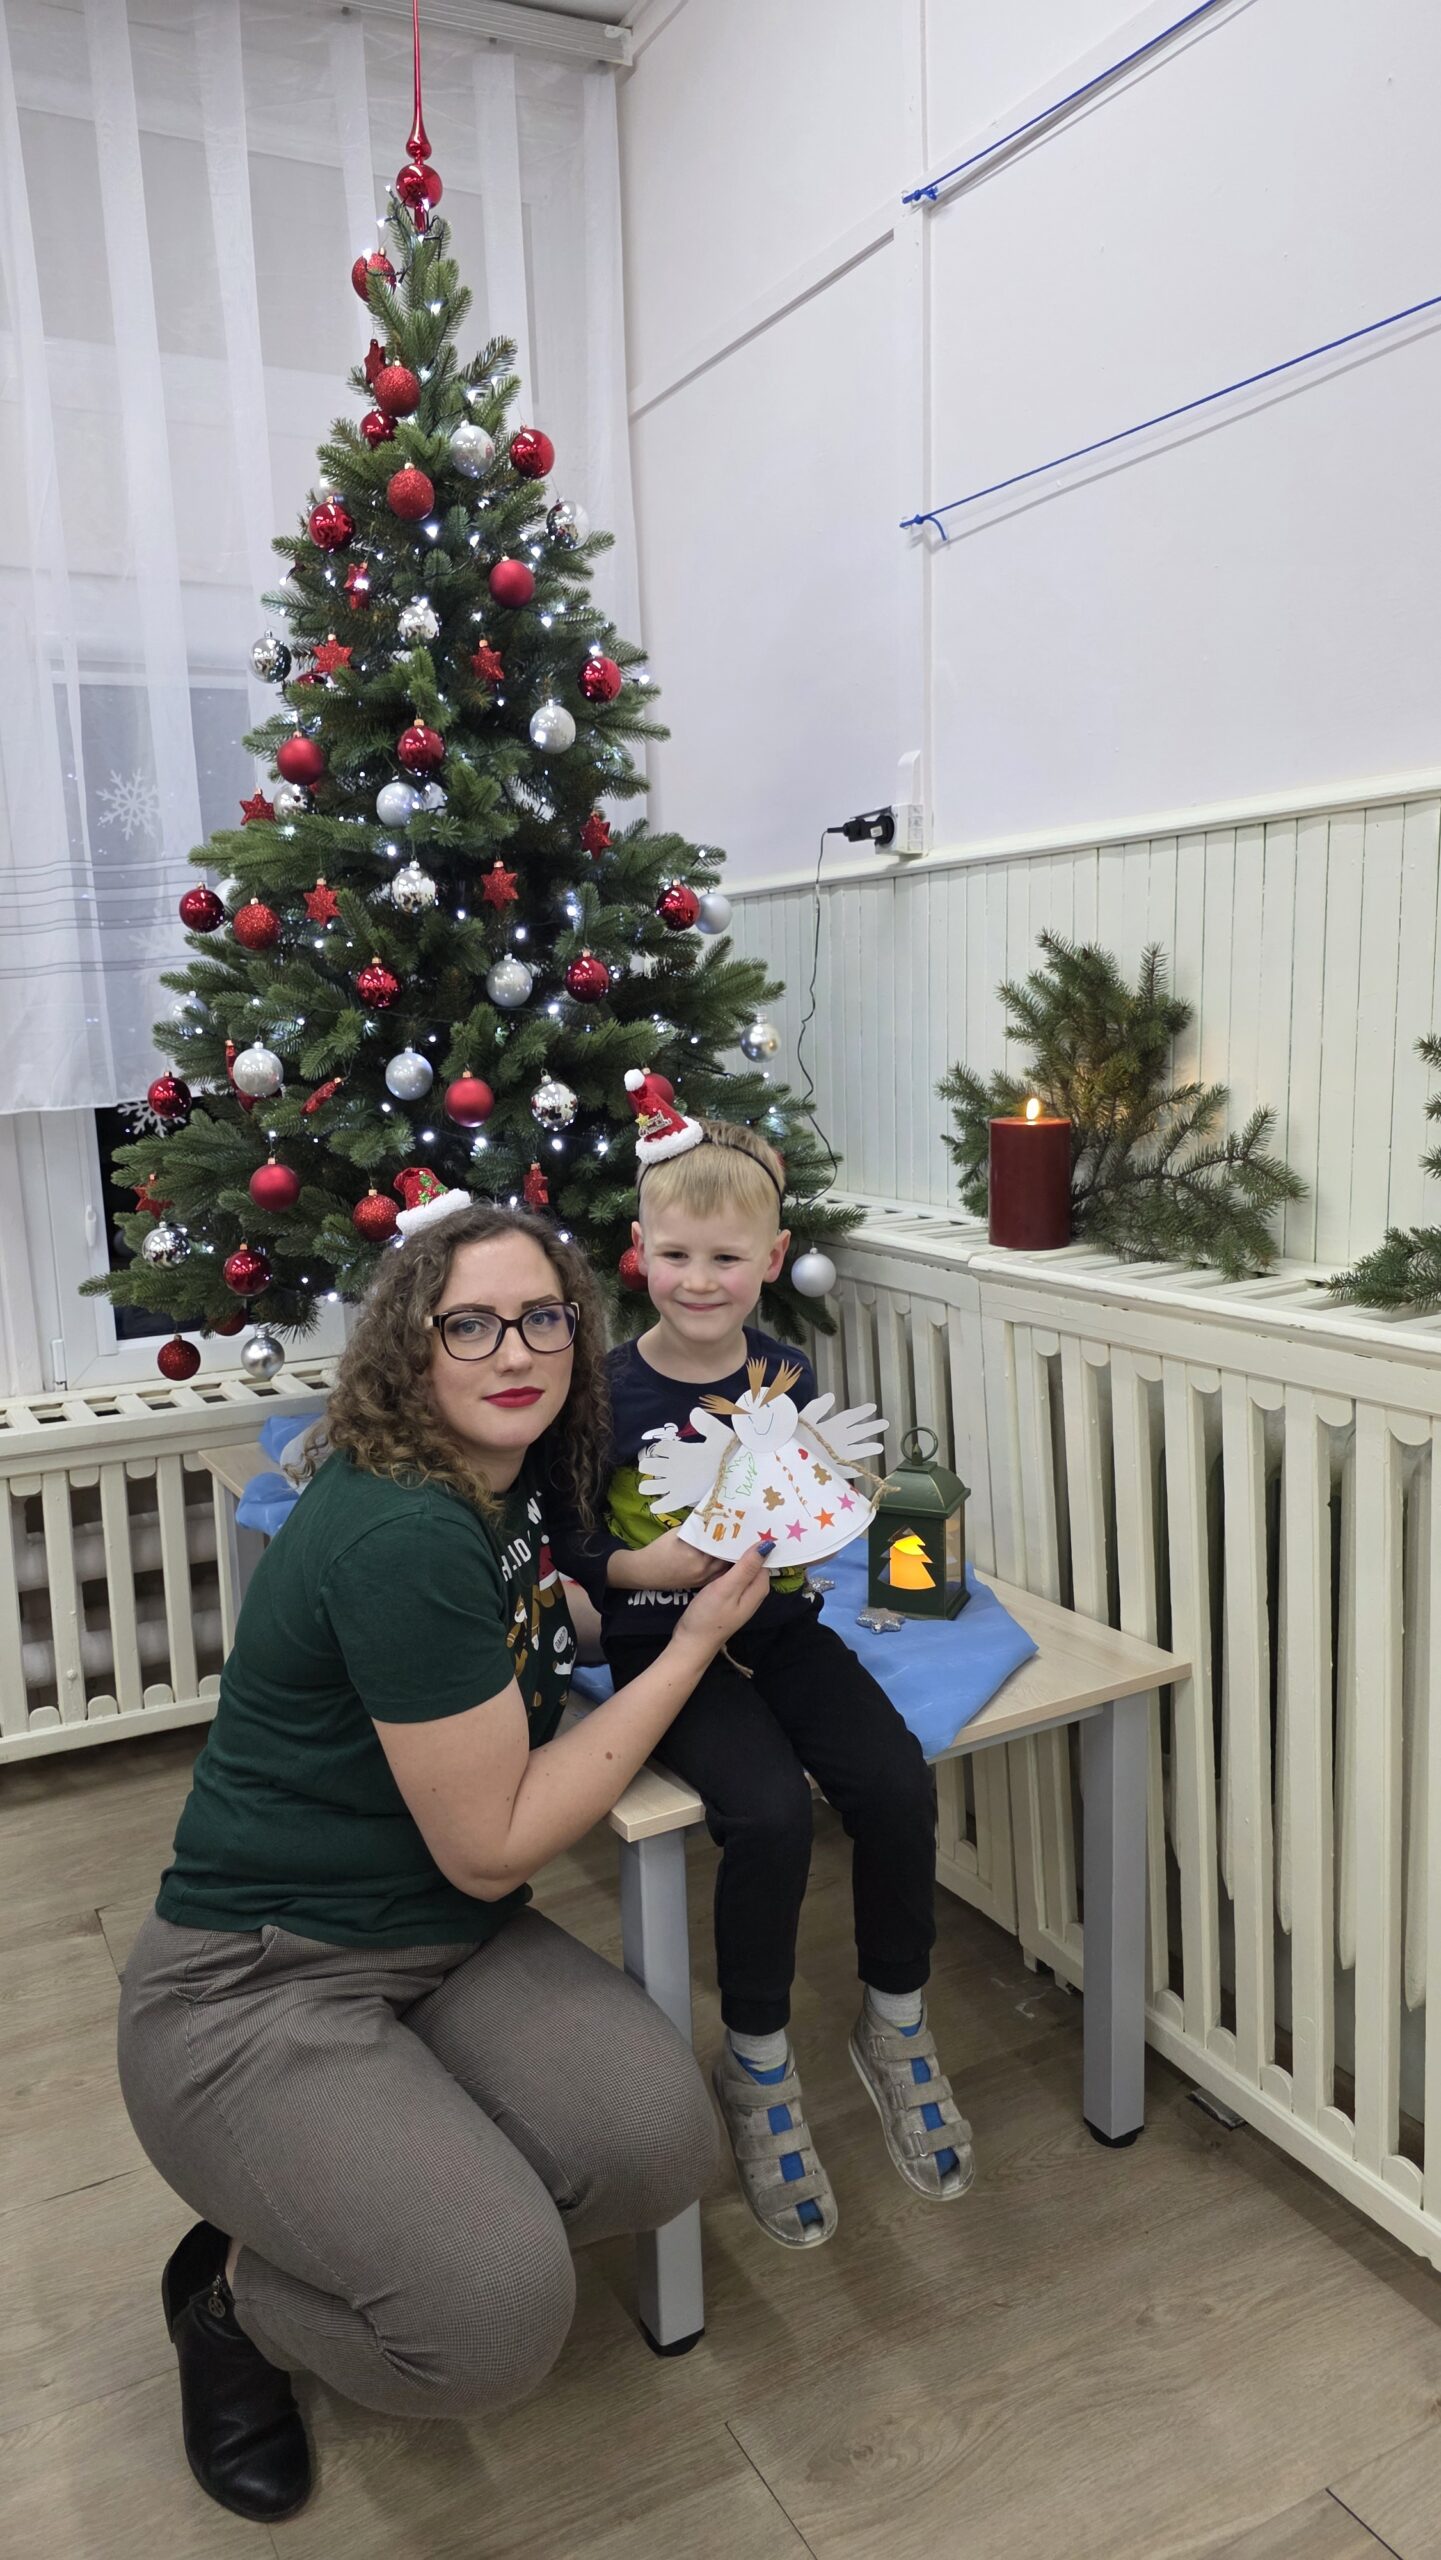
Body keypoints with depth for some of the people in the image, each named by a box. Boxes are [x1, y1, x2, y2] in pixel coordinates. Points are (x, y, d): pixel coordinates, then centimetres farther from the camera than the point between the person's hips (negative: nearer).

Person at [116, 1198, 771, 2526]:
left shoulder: (510, 1485, 0)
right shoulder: (403, 1535, -27)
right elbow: (492, 1846, -21)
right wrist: (693, 1643, -16)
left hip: (451, 1946, 8)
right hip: (255, 1984, -8)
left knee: (664, 2146, -15)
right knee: (497, 2324, -24)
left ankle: (372, 2204, 14)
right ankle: (234, 2288, 9)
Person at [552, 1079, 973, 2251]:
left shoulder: (789, 1379, 2)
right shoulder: (610, 1395, -8)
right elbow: (560, 1546, -4)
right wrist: (636, 1568, -21)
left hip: (779, 1627, 4)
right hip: (666, 1646, -4)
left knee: (897, 1784, -18)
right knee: (770, 1814, -27)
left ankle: (896, 2026, 11)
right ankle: (757, 2067, 0)